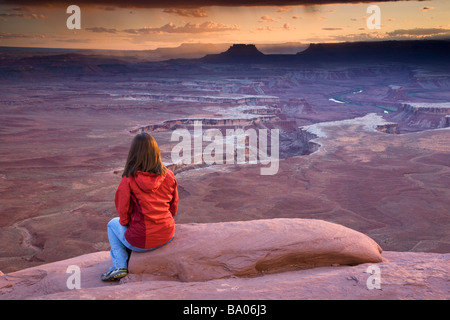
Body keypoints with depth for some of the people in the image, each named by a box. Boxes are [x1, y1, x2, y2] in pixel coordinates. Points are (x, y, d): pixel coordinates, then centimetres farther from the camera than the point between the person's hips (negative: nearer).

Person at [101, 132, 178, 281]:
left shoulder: (129, 180, -17)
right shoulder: (169, 176, -7)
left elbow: (124, 214, -7)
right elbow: (174, 206, 6)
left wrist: (124, 222, 15)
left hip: (141, 241, -4)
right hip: (167, 236, 4)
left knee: (113, 224, 27)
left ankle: (120, 266, 18)